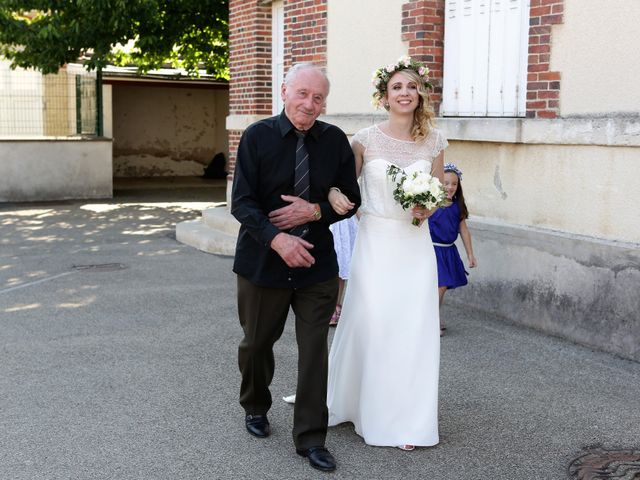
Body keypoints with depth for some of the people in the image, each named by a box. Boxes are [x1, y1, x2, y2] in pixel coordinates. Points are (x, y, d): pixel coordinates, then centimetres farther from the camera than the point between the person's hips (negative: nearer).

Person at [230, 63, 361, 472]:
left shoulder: (335, 140, -1)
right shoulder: (257, 136, -7)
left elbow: (351, 198, 4)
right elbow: (242, 201, -12)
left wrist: (316, 211, -15)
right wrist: (277, 239, -26)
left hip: (317, 262, 1)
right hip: (263, 260, -1)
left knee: (315, 351, 1)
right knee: (257, 343, 15)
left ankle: (311, 438, 13)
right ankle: (256, 408, 43)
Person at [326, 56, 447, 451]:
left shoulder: (433, 141, 2)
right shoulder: (366, 139, -4)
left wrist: (430, 208, -9)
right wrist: (334, 194, -19)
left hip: (415, 245, 2)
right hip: (375, 242, -2)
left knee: (414, 329, 4)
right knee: (370, 325, 2)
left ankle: (405, 417, 19)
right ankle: (368, 408, 24)